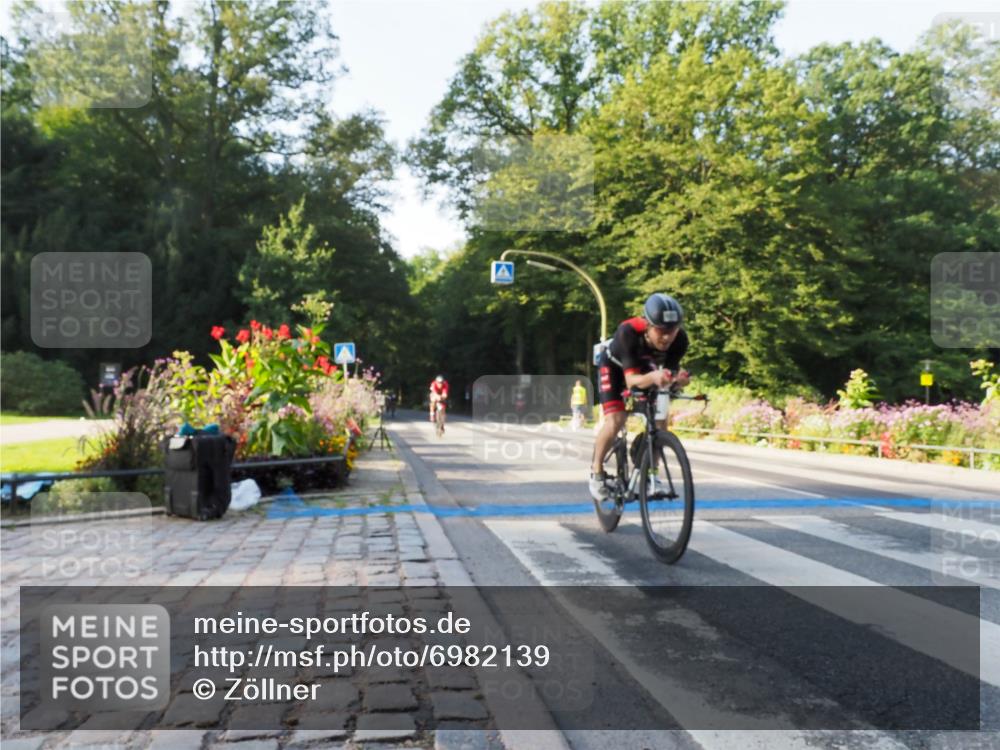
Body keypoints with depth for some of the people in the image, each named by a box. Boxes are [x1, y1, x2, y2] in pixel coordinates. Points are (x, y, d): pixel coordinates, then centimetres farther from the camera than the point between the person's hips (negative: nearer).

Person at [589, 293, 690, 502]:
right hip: (615, 367, -4)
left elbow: (671, 370, -27)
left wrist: (678, 378, -50)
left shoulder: (679, 339, -31)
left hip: (646, 369, 4)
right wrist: (653, 377, -64)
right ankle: (597, 471, 2)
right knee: (615, 420, -20)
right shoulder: (628, 332, -41)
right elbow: (631, 380, -44)